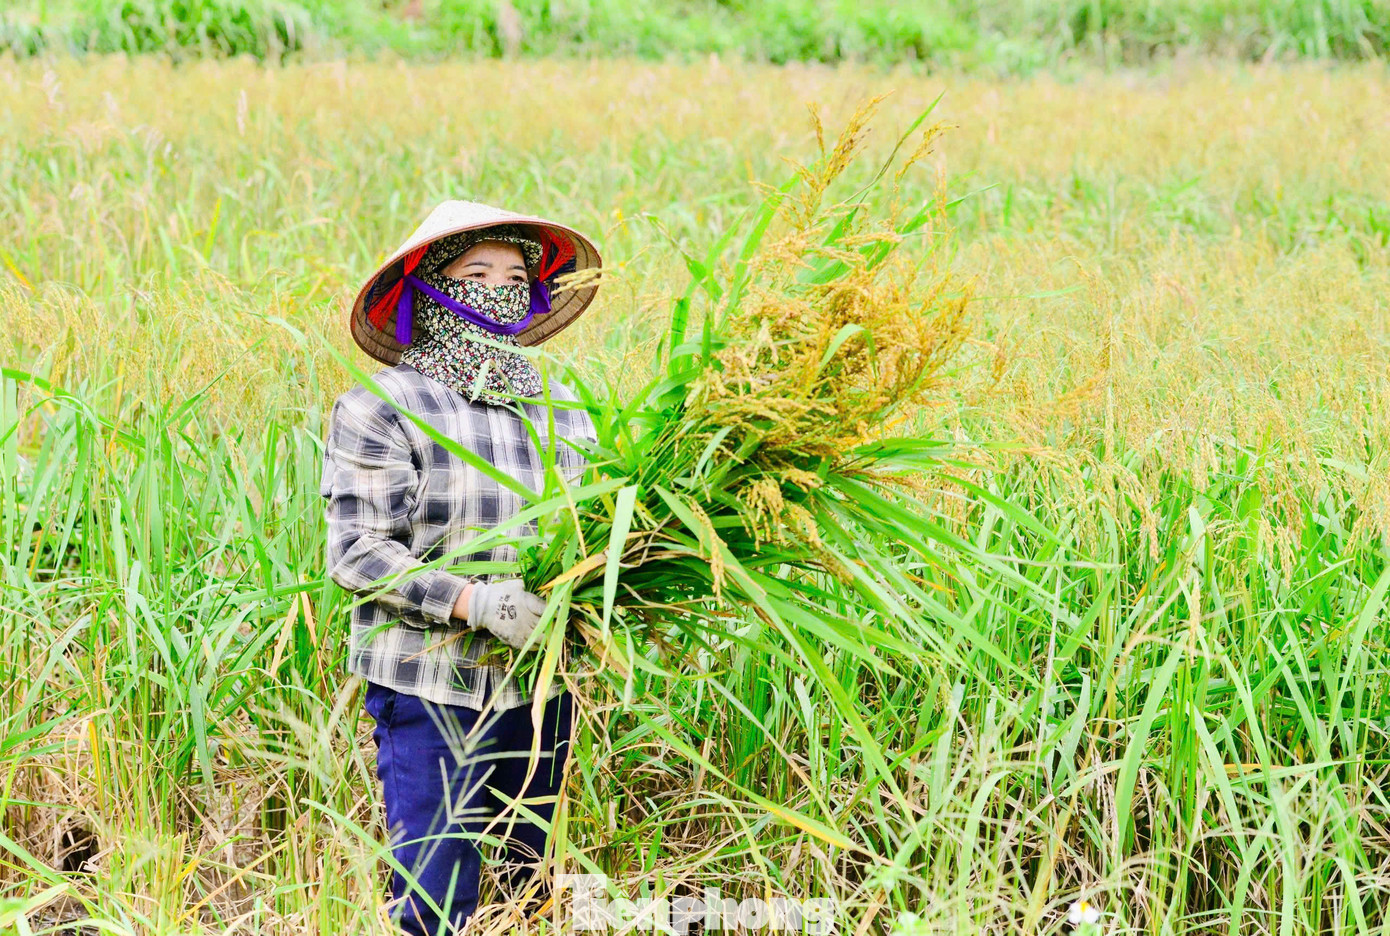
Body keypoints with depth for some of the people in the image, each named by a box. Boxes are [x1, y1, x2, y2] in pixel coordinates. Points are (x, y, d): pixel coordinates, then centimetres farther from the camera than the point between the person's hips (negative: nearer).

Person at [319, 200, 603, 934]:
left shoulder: (561, 409, 12)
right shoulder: (380, 408, -4)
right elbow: (357, 552, -11)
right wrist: (476, 602, -23)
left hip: (541, 686, 5)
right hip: (430, 689, -5)